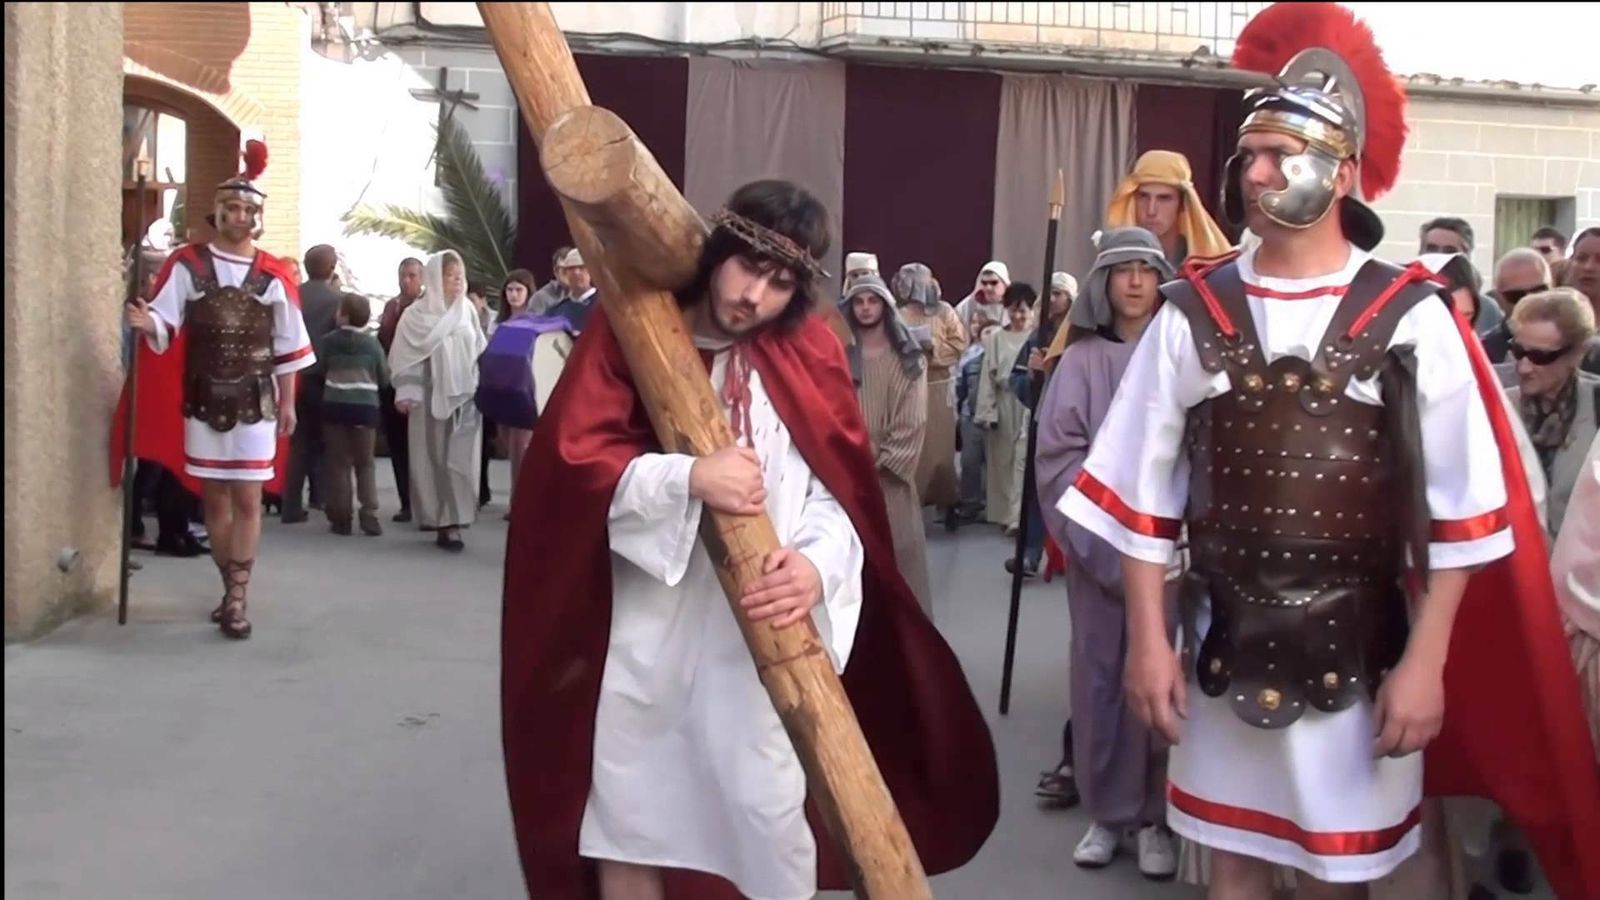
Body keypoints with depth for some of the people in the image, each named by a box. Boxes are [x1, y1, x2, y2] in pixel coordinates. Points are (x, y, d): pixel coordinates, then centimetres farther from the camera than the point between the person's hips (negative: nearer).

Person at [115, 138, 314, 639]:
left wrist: (287, 403, 5)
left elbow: (288, 348, 5)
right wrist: (147, 323, -29)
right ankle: (232, 590, 23)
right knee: (213, 498, 9)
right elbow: (166, 325, -6)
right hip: (202, 401, 1)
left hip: (255, 404, -1)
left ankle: (237, 599, 0)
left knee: (246, 499, -4)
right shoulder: (187, 265, 0)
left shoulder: (274, 276, -1)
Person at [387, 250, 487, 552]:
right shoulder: (417, 314, -4)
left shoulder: (468, 310, 8)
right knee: (435, 460, 1)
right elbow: (405, 356, -3)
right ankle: (444, 522, 5)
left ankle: (451, 522, 6)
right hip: (431, 398, -3)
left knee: (461, 460, 0)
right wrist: (405, 393, -10)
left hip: (465, 396, 3)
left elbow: (480, 351, 14)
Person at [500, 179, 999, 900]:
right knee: (626, 809, 12)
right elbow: (572, 458, -11)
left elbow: (840, 493, -4)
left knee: (766, 812, 2)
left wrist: (817, 564, -24)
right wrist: (687, 477, -25)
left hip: (760, 624, 0)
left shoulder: (808, 351, 1)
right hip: (637, 624, 0)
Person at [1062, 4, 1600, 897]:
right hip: (1222, 646, 2)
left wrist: (1426, 661, -8)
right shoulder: (1193, 312, -3)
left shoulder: (1410, 316, -8)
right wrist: (1148, 638, -2)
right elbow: (1142, 490, 0)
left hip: (1358, 656, -2)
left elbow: (1460, 505, -6)